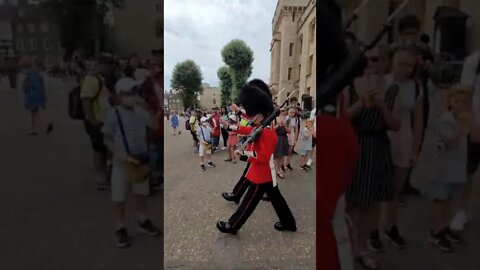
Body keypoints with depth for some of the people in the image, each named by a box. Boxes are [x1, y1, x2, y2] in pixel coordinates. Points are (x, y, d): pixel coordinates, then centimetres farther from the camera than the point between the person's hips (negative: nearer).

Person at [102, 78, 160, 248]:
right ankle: (120, 230, 23)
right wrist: (121, 155, -21)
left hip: (141, 160, 5)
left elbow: (155, 127, 2)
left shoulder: (141, 112, -1)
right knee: (119, 199, 7)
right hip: (122, 162, -5)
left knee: (142, 194, 19)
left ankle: (143, 222, 38)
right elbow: (107, 140, -10)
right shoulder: (113, 115, -14)